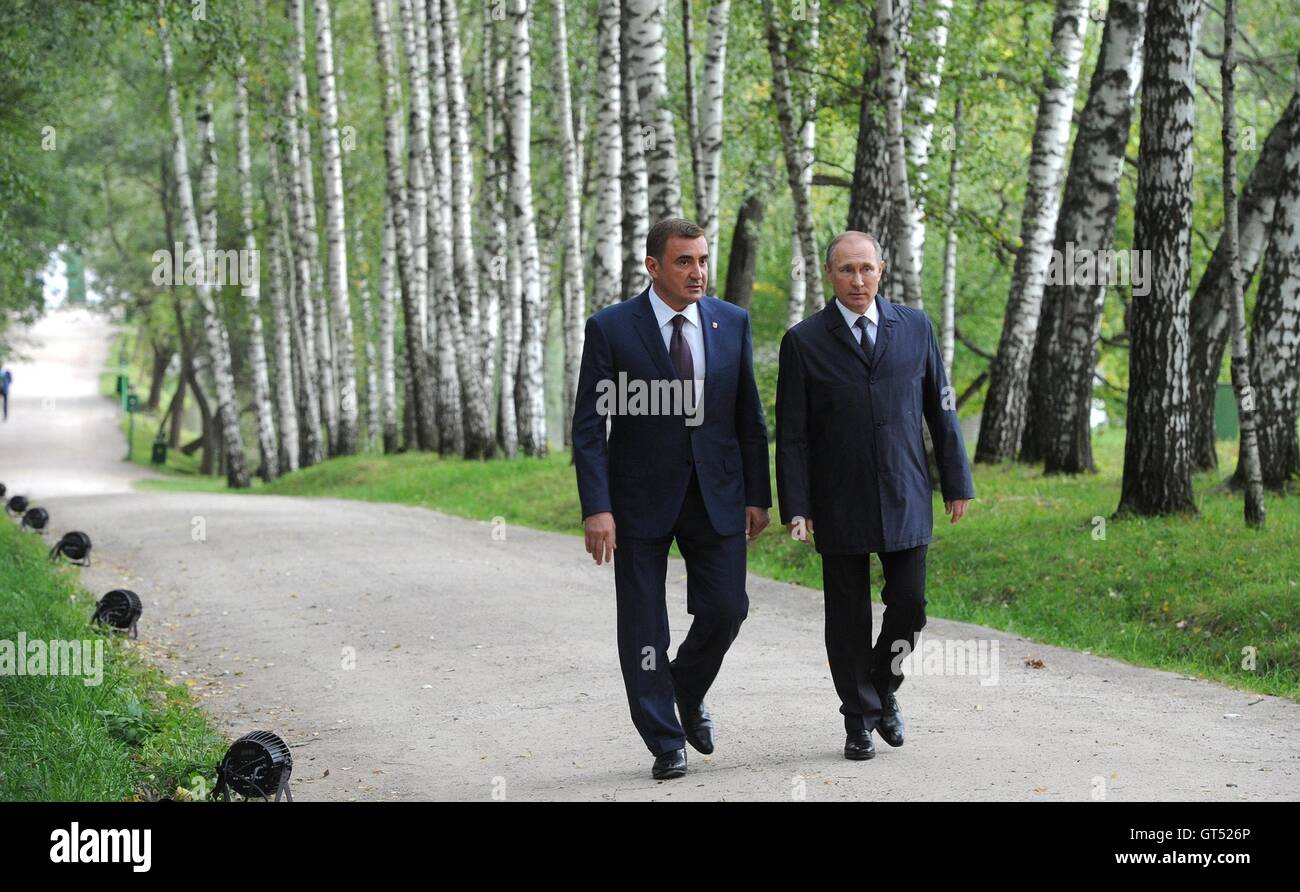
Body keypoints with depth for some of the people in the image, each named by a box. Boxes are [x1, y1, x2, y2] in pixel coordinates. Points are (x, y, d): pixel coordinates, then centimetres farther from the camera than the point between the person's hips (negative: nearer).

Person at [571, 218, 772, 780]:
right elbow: (589, 426, -8)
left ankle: (689, 690, 28)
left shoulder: (732, 323, 3)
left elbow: (749, 417, 8)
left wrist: (757, 495, 4)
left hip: (716, 495, 2)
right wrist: (596, 508, -15)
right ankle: (665, 742, 15)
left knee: (725, 610, -3)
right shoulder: (611, 328, -7)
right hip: (640, 499, -2)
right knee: (643, 628, 2)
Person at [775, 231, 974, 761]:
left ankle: (883, 688, 26)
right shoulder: (804, 341, -3)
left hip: (905, 498, 2)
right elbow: (791, 433, -3)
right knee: (848, 617, 4)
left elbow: (941, 409, 9)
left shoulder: (915, 328, 4)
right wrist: (795, 508, -9)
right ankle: (859, 718, 17)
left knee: (909, 604, 0)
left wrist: (957, 480, 7)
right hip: (840, 505, -1)